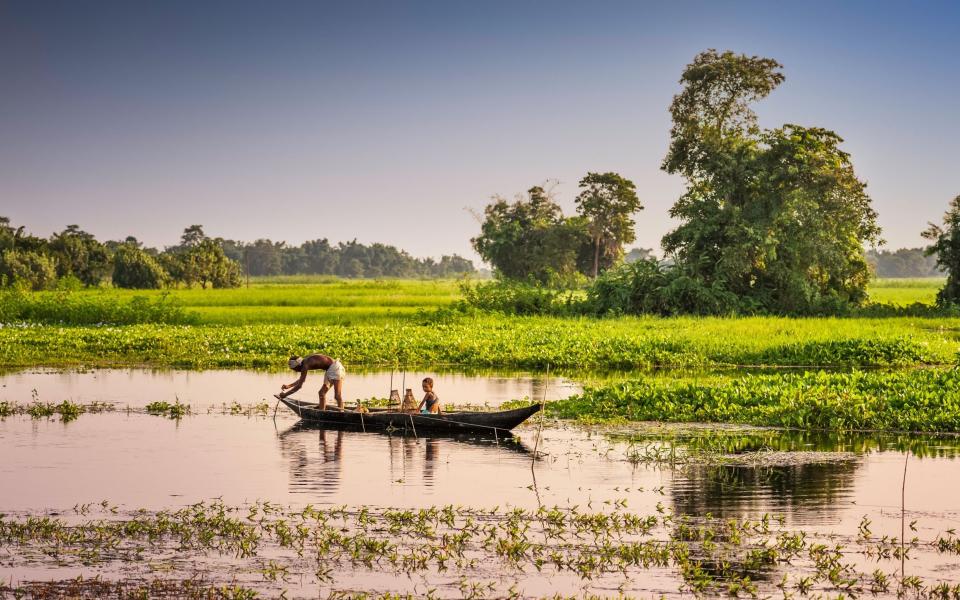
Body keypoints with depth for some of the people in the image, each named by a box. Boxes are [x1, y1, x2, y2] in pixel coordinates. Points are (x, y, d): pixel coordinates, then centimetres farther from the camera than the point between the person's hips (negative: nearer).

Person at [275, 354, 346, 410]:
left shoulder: (305, 365, -20)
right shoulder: (305, 362, 6)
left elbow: (299, 385, -22)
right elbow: (301, 379, 23)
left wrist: (285, 394, -17)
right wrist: (289, 386, 18)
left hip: (335, 368, -10)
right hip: (330, 369, 10)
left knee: (338, 395, -12)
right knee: (322, 393, 13)